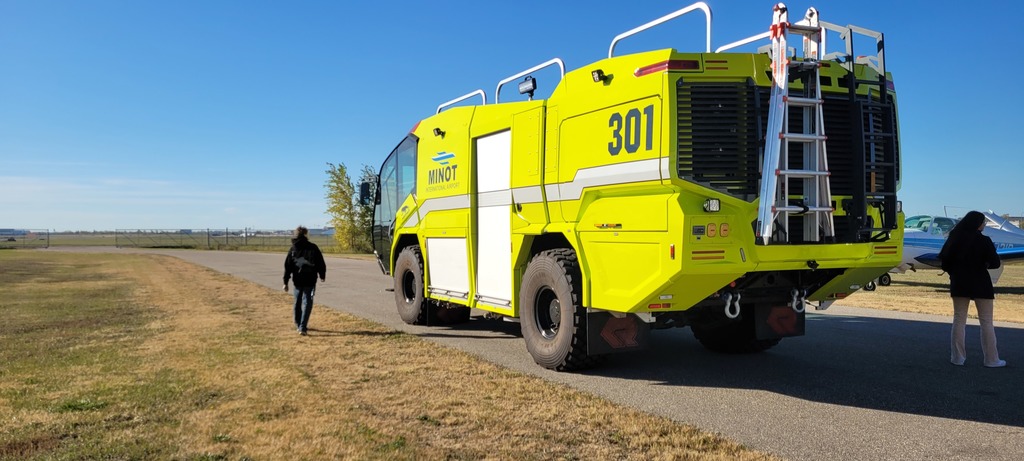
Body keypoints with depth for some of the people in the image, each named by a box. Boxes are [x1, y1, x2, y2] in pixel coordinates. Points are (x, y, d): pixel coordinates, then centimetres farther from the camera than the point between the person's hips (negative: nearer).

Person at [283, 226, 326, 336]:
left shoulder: (293, 249, 6)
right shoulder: (313, 247, -3)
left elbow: (287, 267, 5)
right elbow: (321, 263, -1)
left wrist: (286, 282, 7)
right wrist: (322, 275, 13)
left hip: (297, 280, 3)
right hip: (310, 280, -3)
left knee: (298, 302, 18)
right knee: (307, 303, -2)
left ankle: (298, 325, 30)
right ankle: (302, 327, -13)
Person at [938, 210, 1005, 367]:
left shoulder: (955, 239, 0)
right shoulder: (983, 241, -12)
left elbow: (944, 261, 2)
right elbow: (995, 263, -13)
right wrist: (982, 263, 6)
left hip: (959, 284, 4)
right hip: (980, 284, -3)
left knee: (959, 320, 9)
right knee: (986, 322, 5)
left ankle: (957, 357, 9)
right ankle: (991, 359, 8)